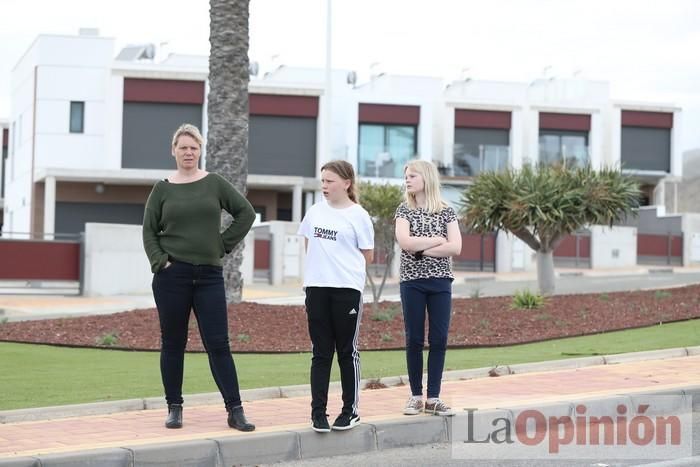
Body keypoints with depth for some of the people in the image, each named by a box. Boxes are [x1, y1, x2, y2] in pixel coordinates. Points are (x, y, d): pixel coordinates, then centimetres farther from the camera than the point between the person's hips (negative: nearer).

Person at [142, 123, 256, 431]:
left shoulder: (214, 184, 5)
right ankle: (174, 408, 15)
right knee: (173, 344, 6)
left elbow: (246, 212, 6)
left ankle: (235, 411, -1)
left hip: (209, 275, 0)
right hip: (172, 276, 0)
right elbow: (149, 231, 6)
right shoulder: (163, 189, 5)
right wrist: (159, 261, -7)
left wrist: (225, 244, 1)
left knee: (218, 344, -3)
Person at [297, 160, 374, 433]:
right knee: (320, 353, 6)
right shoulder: (315, 212, 10)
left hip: (347, 289, -4)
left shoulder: (358, 216, -4)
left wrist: (344, 265, 4)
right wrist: (322, 266, 11)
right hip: (316, 288, 4)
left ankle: (350, 411, 14)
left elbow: (367, 256, 0)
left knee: (347, 351, 4)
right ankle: (318, 412, 8)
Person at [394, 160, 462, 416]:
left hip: (440, 281, 1)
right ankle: (416, 396, 11)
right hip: (412, 281, 0)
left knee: (439, 339, 0)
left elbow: (455, 247, -8)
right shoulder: (404, 210, 4)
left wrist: (421, 250, -11)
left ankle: (433, 397, 6)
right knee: (414, 339, 2)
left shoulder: (446, 211, 4)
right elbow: (405, 242, -12)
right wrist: (437, 240, -8)